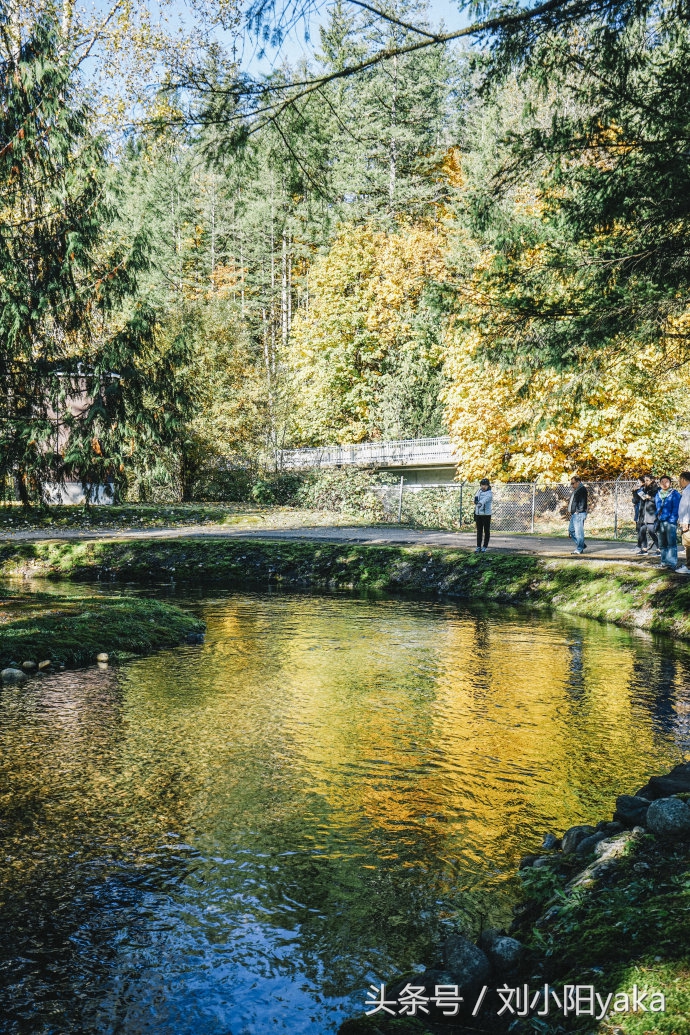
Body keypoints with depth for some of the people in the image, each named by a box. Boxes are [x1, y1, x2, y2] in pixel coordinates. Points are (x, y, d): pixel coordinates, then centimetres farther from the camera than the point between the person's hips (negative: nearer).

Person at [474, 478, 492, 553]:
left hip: (486, 514, -5)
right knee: (479, 531, 7)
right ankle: (478, 547, 11)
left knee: (486, 531, 3)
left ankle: (484, 547, 10)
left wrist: (480, 503, -47)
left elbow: (485, 499, -29)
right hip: (478, 514, 5)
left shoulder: (489, 493, -9)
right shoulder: (479, 492, 12)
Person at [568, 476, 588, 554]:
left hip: (579, 514, -11)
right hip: (574, 514, 11)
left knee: (578, 531, -8)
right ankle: (582, 545, 22)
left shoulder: (582, 490, -10)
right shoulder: (576, 490, 21)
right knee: (571, 530, 14)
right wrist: (570, 510, 16)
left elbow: (582, 502, -18)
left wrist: (578, 511, -20)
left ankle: (580, 549, -3)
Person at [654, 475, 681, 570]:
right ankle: (664, 562, 20)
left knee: (671, 543, -9)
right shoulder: (657, 495, 16)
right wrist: (657, 520, 14)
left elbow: (676, 508, -8)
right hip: (661, 522, 7)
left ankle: (672, 563, -8)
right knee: (662, 544, 11)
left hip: (671, 522, -7)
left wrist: (672, 520, -14)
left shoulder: (675, 494, -3)